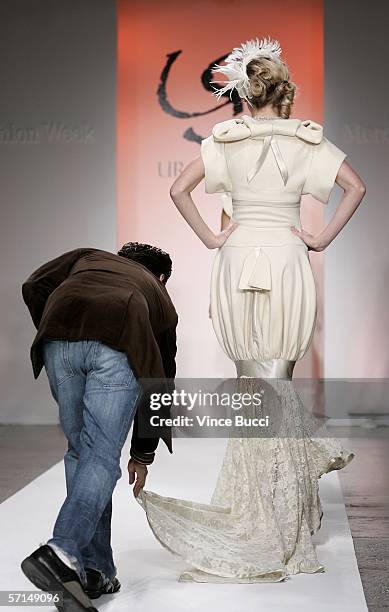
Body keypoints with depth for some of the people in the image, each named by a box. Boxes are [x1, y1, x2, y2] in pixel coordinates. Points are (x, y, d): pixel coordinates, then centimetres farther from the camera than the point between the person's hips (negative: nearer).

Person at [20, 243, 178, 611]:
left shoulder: (89, 257, 39)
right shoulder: (160, 297, 36)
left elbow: (34, 287, 19)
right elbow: (159, 381, 36)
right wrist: (143, 453, 43)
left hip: (59, 341, 2)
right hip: (118, 348, -2)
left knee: (80, 451, 14)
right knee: (103, 456, 1)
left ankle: (93, 572, 16)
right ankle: (62, 551, -21)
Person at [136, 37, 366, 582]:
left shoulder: (225, 138, 2)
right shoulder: (307, 139, 2)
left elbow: (179, 189, -4)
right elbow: (356, 187, -2)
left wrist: (211, 238, 2)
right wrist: (323, 239, 1)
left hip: (238, 263, 0)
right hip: (288, 262, 0)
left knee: (254, 381, 11)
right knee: (275, 379, 5)